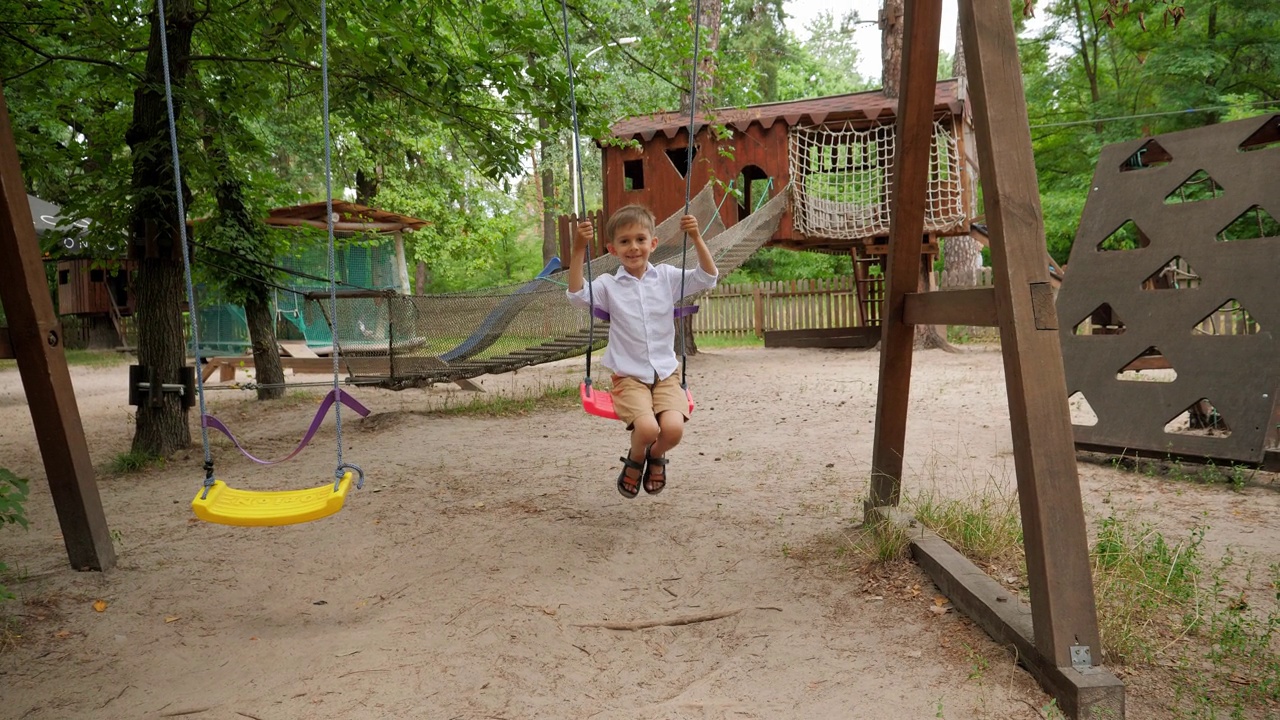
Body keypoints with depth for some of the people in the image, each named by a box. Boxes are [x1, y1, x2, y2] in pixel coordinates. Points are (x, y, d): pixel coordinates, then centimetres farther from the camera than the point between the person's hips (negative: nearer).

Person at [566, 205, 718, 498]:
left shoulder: (667, 277, 6)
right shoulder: (608, 285, 1)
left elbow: (708, 277, 0)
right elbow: (577, 295, -15)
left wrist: (696, 239, -12)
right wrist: (578, 250, -23)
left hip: (666, 374, 2)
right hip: (629, 377, -2)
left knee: (674, 428, -23)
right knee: (647, 428, -28)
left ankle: (656, 457, 15)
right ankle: (635, 459, 11)